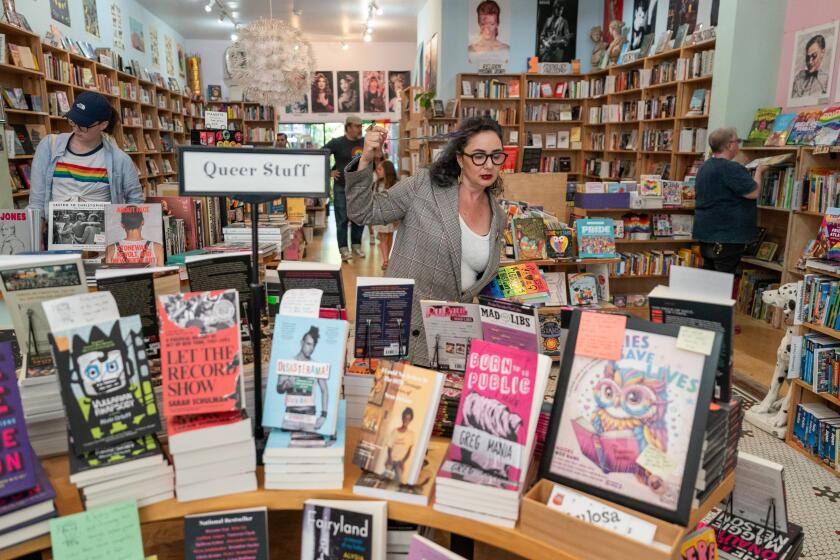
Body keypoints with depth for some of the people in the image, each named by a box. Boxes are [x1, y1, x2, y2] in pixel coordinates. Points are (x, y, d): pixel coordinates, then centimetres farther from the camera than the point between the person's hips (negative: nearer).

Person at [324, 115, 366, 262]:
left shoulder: (365, 142, 3)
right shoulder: (337, 143, -6)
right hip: (342, 188, -4)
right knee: (342, 219, 0)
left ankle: (356, 246, 24)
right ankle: (344, 249, 8)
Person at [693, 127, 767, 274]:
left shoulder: (705, 167, 12)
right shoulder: (731, 168, -18)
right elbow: (753, 193, -16)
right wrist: (759, 171, 1)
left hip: (706, 234, 9)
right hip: (726, 236, -9)